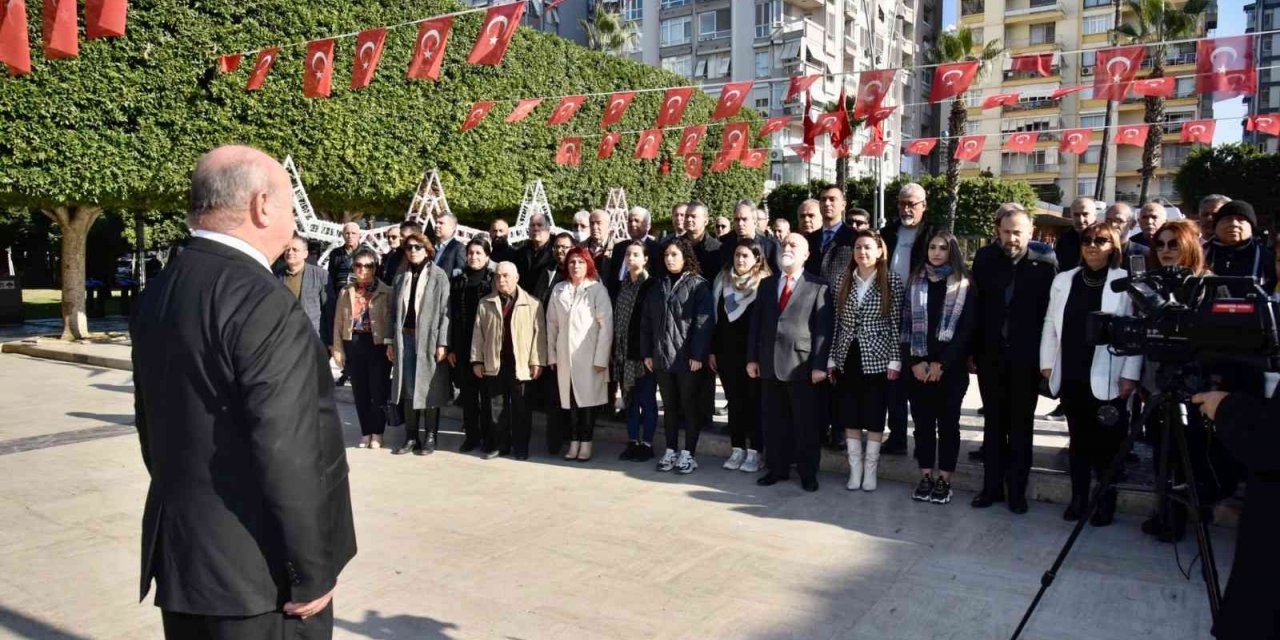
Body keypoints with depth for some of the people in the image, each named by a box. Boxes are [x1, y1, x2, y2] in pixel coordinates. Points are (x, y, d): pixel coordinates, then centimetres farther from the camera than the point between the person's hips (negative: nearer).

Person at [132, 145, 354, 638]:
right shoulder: (263, 303, -22)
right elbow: (287, 453, -25)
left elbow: (150, 421, 13)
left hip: (179, 557, 8)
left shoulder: (155, 295, 5)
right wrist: (312, 572, -15)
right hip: (257, 573, -8)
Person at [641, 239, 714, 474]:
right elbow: (646, 321, 11)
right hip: (662, 357, 5)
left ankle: (688, 453, 13)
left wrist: (698, 355, -16)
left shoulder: (698, 285, -4)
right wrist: (646, 353, 5)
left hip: (688, 358, -5)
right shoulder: (658, 286, 11)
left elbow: (703, 322, -11)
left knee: (690, 405, 4)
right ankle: (670, 450, 20)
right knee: (669, 406, 12)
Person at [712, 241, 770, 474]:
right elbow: (717, 317, 9)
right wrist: (713, 350, 6)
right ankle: (737, 449, 17)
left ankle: (754, 452, 9)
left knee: (753, 402, 2)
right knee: (734, 401, 10)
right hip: (727, 352, 5)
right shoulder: (723, 281, 8)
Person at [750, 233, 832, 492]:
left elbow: (823, 329, -6)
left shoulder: (818, 286, -1)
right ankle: (777, 468, 23)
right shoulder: (766, 284, 12)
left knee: (806, 423, 4)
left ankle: (808, 473, 16)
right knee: (773, 421, 11)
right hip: (769, 363, 4)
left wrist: (820, 365, -12)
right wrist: (752, 358, 5)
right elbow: (756, 322, 11)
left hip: (802, 364, -4)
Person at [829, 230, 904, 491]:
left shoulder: (891, 281, -3)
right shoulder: (845, 281, 6)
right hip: (848, 358, 3)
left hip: (876, 359, -3)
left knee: (874, 416, 5)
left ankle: (870, 470, 17)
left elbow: (896, 323, -4)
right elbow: (837, 322, 8)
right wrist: (832, 358, 5)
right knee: (849, 416, 7)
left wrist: (895, 361, -8)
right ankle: (855, 468, 18)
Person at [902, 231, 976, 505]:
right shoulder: (915, 281, 7)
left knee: (948, 423, 6)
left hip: (951, 367, -2)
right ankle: (926, 477, 17)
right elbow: (905, 324, 4)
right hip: (918, 367, 2)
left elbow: (966, 329, -5)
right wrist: (915, 362, -7)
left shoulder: (964, 285, 1)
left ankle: (944, 480, 14)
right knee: (923, 422, 8)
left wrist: (941, 363, -11)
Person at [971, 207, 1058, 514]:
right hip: (990, 354, 2)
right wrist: (972, 349, 1)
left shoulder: (1045, 262, -7)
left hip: (1026, 357, -2)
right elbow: (975, 304, 3)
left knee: (1021, 425, 8)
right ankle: (992, 485, 20)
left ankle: (1017, 489, 19)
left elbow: (1051, 309, -6)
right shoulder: (985, 258, 1)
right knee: (993, 423, 11)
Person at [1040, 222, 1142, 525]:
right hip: (1071, 375, 4)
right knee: (1078, 438, 12)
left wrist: (1130, 375, -9)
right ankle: (1078, 497, 21)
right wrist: (1047, 363, 6)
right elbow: (1051, 324, 11)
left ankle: (1106, 501, 18)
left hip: (1107, 378, -3)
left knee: (1107, 441, 6)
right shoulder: (1063, 280, 9)